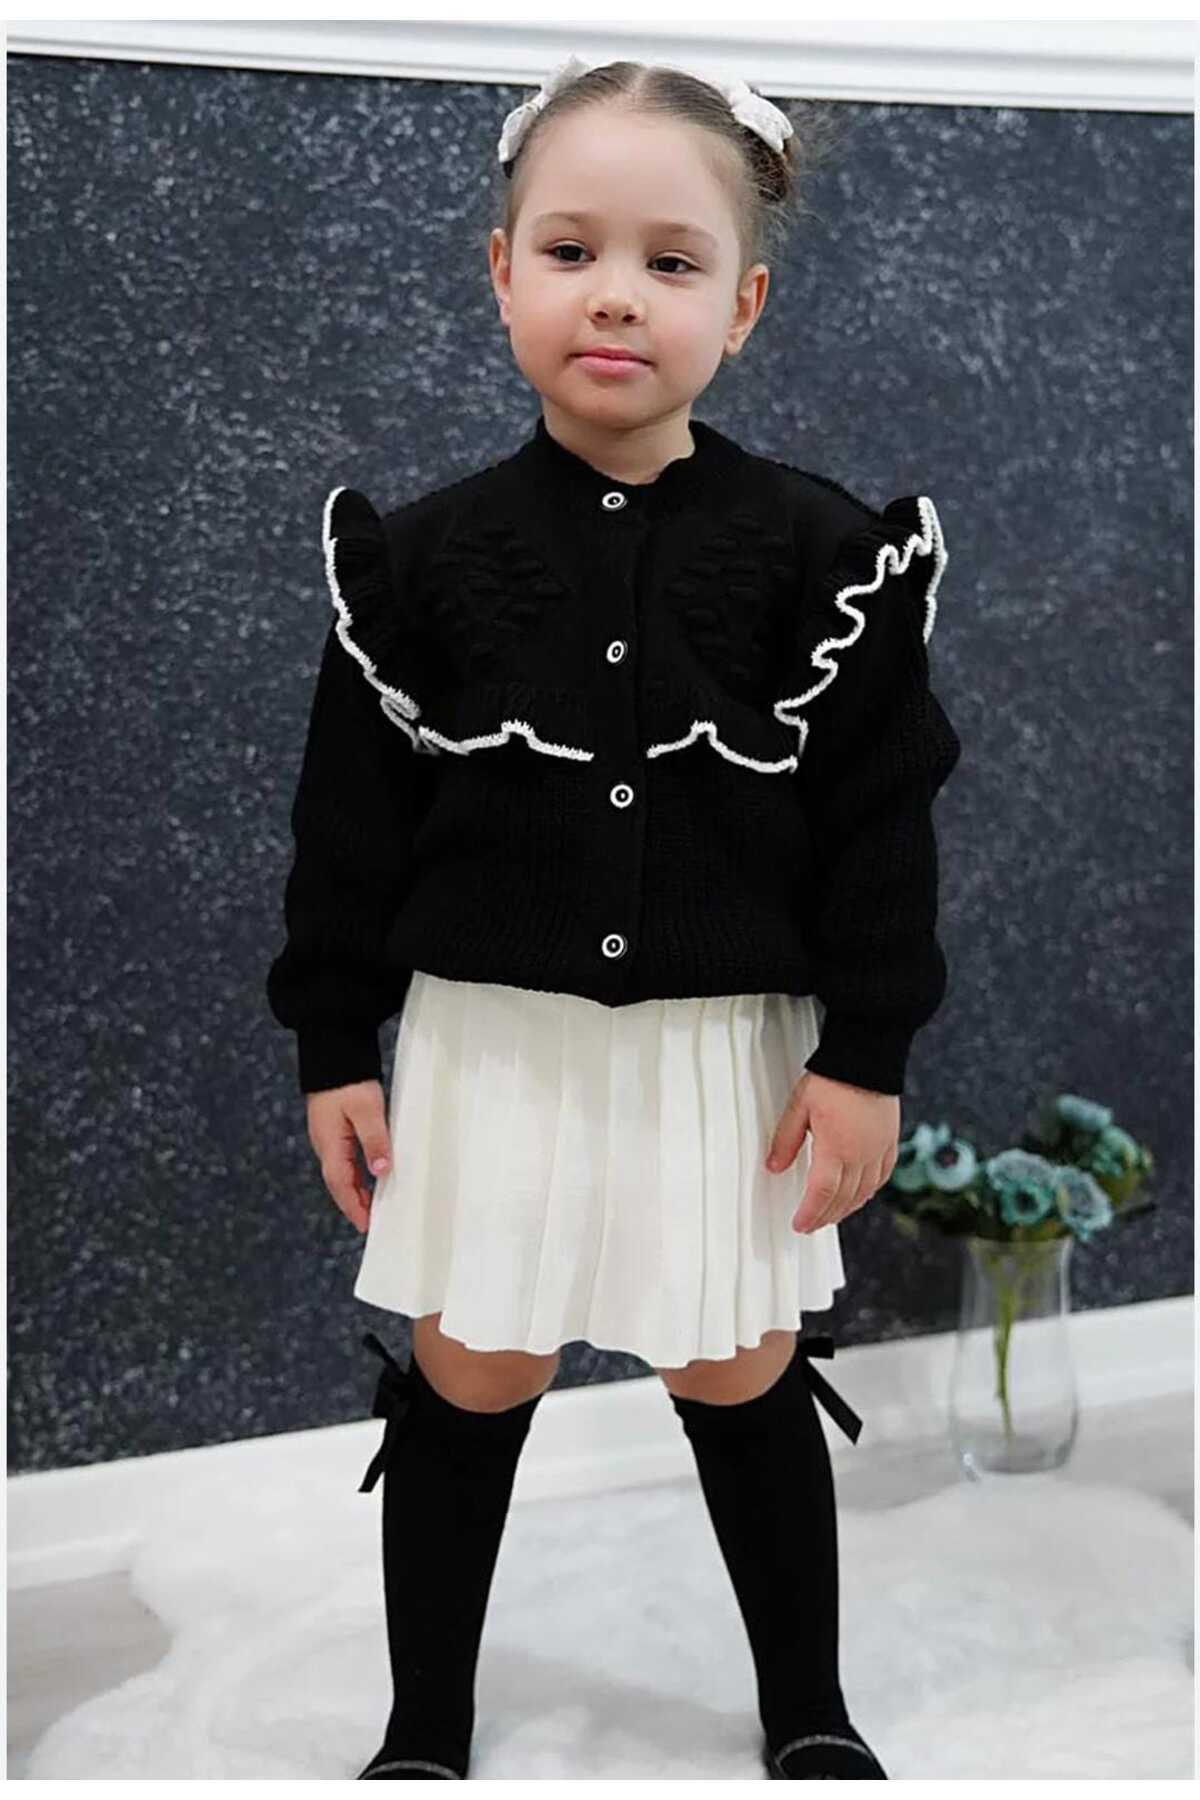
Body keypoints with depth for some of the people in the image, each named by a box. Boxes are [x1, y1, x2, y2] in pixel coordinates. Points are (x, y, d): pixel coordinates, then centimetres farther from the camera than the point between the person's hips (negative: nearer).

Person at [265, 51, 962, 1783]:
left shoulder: (819, 551, -7)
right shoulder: (426, 554, -4)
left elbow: (880, 814, -4)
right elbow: (354, 815, 1)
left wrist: (867, 1054, -6)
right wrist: (334, 1046, 1)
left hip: (727, 1040, 0)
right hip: (494, 1036, 1)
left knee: (740, 1376, 12)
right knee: (466, 1375, 10)